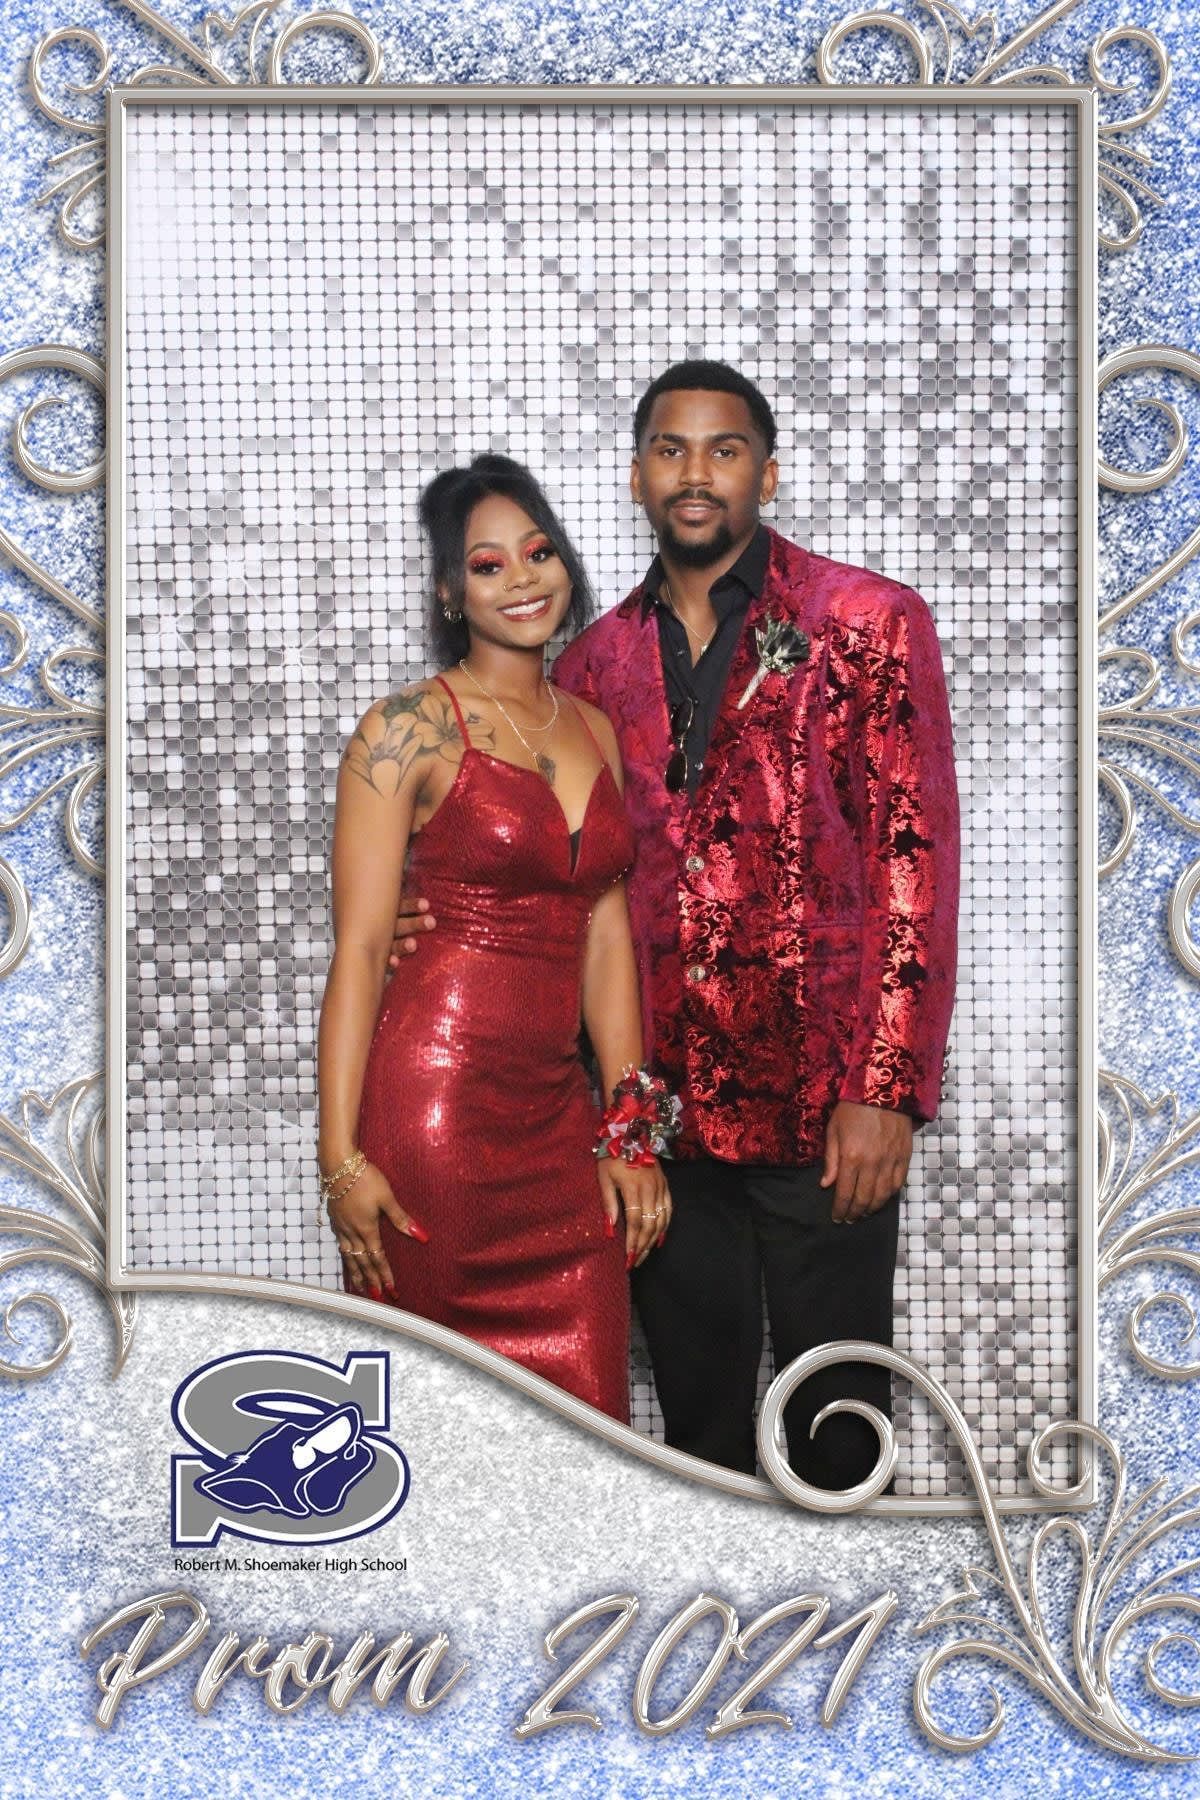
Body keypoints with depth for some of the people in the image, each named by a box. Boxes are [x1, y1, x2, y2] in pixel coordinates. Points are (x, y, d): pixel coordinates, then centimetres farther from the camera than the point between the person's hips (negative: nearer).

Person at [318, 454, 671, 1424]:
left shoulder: (594, 730, 13)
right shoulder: (410, 727, -5)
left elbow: (606, 939, 13)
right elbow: (360, 949, -9)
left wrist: (630, 1135, 9)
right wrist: (342, 1159, -14)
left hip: (557, 1111, 5)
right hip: (432, 1103, -5)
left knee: (587, 1418, 3)